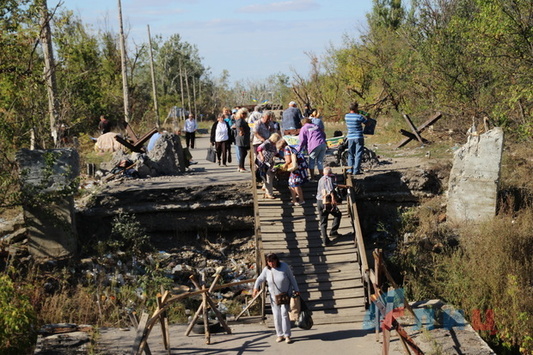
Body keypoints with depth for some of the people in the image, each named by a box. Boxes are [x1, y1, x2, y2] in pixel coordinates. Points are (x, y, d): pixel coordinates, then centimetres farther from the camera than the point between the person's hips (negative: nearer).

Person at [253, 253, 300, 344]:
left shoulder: (284, 266, -13)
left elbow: (292, 278, -4)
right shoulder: (266, 270, -7)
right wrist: (256, 287, -14)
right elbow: (260, 279, 4)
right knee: (276, 316, 5)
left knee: (284, 314, -10)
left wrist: (296, 290, -4)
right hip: (274, 297, 3)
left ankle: (287, 335, -5)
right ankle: (280, 335, 17)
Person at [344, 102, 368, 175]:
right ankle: (356, 170, -4)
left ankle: (350, 169, 4)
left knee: (350, 154, 12)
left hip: (350, 138, 5)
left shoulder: (346, 116, 2)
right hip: (359, 137, -5)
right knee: (358, 154, 0)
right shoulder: (359, 116, -15)